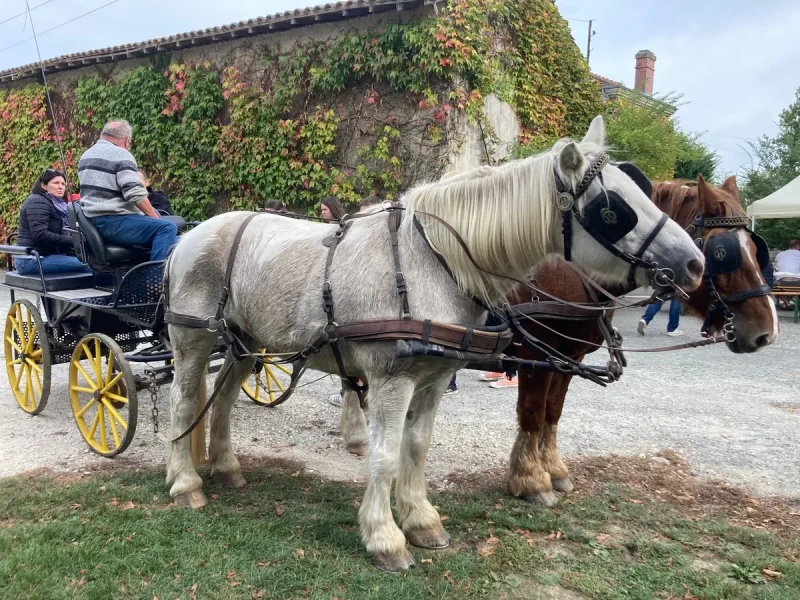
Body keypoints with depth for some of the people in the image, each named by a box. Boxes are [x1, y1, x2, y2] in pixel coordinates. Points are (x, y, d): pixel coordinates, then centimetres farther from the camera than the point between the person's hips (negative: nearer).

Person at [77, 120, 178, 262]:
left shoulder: (87, 155, 21)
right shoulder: (120, 155, -8)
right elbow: (136, 194, -21)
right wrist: (156, 217, -10)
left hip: (94, 220, 10)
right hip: (112, 222, -10)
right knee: (167, 228, -21)